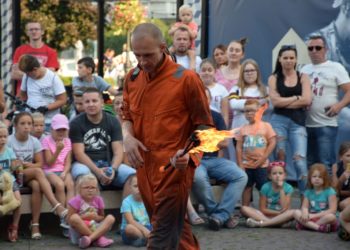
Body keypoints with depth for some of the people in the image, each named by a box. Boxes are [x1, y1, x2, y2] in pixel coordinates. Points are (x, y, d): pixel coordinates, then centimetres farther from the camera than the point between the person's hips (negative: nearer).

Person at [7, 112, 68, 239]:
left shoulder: (34, 141, 4)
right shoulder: (9, 141, -6)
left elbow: (40, 163, 3)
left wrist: (26, 164, -16)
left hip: (30, 175, 3)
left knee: (37, 186, -33)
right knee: (38, 172, -31)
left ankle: (35, 224, -29)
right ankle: (58, 208, -42)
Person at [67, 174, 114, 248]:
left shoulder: (98, 200, 5)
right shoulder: (76, 201, -7)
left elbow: (102, 217, 15)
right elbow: (69, 219, -10)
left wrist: (96, 217, -9)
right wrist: (85, 216, -17)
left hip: (96, 228, 4)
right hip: (79, 230, -4)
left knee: (110, 218, -16)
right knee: (74, 218, -33)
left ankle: (90, 238, -36)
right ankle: (99, 238, -28)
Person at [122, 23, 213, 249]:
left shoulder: (187, 79, -10)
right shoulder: (132, 78, 7)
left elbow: (204, 124, -5)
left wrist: (188, 152, -22)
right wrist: (128, 136, -3)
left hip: (174, 167, -6)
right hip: (145, 167, 6)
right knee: (175, 227, 20)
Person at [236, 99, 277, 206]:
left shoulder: (266, 126, -3)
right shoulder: (243, 129, 3)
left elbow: (272, 143, -5)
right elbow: (239, 147, 3)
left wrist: (263, 159, -11)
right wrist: (240, 164, -4)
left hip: (261, 165, -2)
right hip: (246, 165, 2)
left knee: (263, 188, 2)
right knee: (247, 187, 7)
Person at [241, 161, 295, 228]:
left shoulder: (288, 188, -5)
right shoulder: (265, 187, -5)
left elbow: (284, 209, -16)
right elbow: (262, 209, -5)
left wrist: (281, 189, -17)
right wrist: (279, 213, -14)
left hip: (281, 217, 0)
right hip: (266, 215, 0)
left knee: (293, 212, -33)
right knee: (244, 208, -21)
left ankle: (260, 223, -32)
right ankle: (273, 223, -33)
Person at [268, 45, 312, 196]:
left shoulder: (303, 77, 8)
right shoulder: (274, 78, 7)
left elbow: (307, 100, -5)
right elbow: (275, 101, -6)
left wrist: (285, 102, -6)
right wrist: (297, 98, -4)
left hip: (298, 122, -1)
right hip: (278, 121, 1)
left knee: (300, 159, -12)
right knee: (279, 159, 3)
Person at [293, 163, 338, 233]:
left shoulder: (330, 191, -8)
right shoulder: (308, 192, 6)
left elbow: (332, 210, -15)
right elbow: (304, 207, -1)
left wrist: (314, 215, -19)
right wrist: (305, 213, -27)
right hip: (311, 218, 4)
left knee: (331, 216, -37)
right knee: (296, 212, -20)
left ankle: (304, 225, -27)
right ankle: (318, 227, -32)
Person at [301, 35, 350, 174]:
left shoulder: (335, 67, 1)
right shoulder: (304, 70, 15)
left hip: (326, 125, -5)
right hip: (305, 124, 5)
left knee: (325, 165, -9)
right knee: (308, 165, 10)